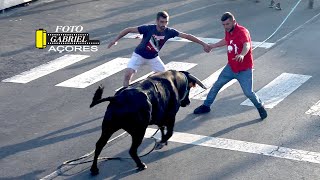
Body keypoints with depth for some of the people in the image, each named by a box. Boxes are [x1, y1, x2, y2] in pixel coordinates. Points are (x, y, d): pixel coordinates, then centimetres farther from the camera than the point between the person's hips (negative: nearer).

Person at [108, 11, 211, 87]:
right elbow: (129, 30, -23)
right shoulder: (148, 28, -30)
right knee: (128, 74, -19)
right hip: (139, 55, -3)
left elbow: (187, 36, -17)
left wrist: (203, 44, -17)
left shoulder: (169, 32, -21)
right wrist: (116, 40, -23)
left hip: (153, 57, 4)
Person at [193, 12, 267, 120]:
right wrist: (213, 46, 31)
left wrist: (242, 55, -64)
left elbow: (247, 45, -44)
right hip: (231, 67, 7)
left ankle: (260, 108, 18)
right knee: (216, 85, 12)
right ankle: (206, 106, 29)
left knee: (248, 93, -10)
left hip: (244, 70, -7)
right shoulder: (228, 31, 0)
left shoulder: (242, 31, -24)